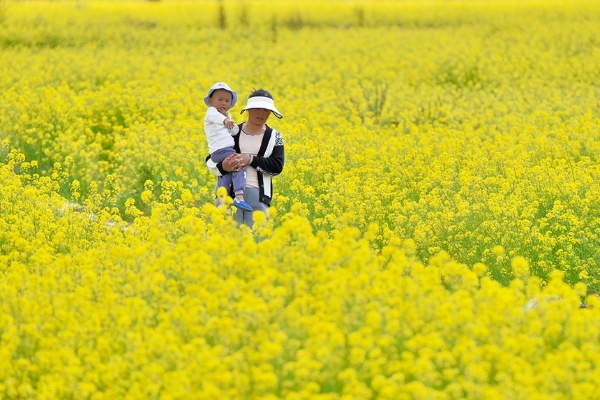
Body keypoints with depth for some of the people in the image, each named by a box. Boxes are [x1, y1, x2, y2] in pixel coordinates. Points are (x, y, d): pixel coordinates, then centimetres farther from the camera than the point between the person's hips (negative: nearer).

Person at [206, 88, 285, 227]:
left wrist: (250, 159, -15)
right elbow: (210, 162, 9)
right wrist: (223, 167, -15)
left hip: (258, 194, 0)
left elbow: (277, 166, -4)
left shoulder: (274, 137, 9)